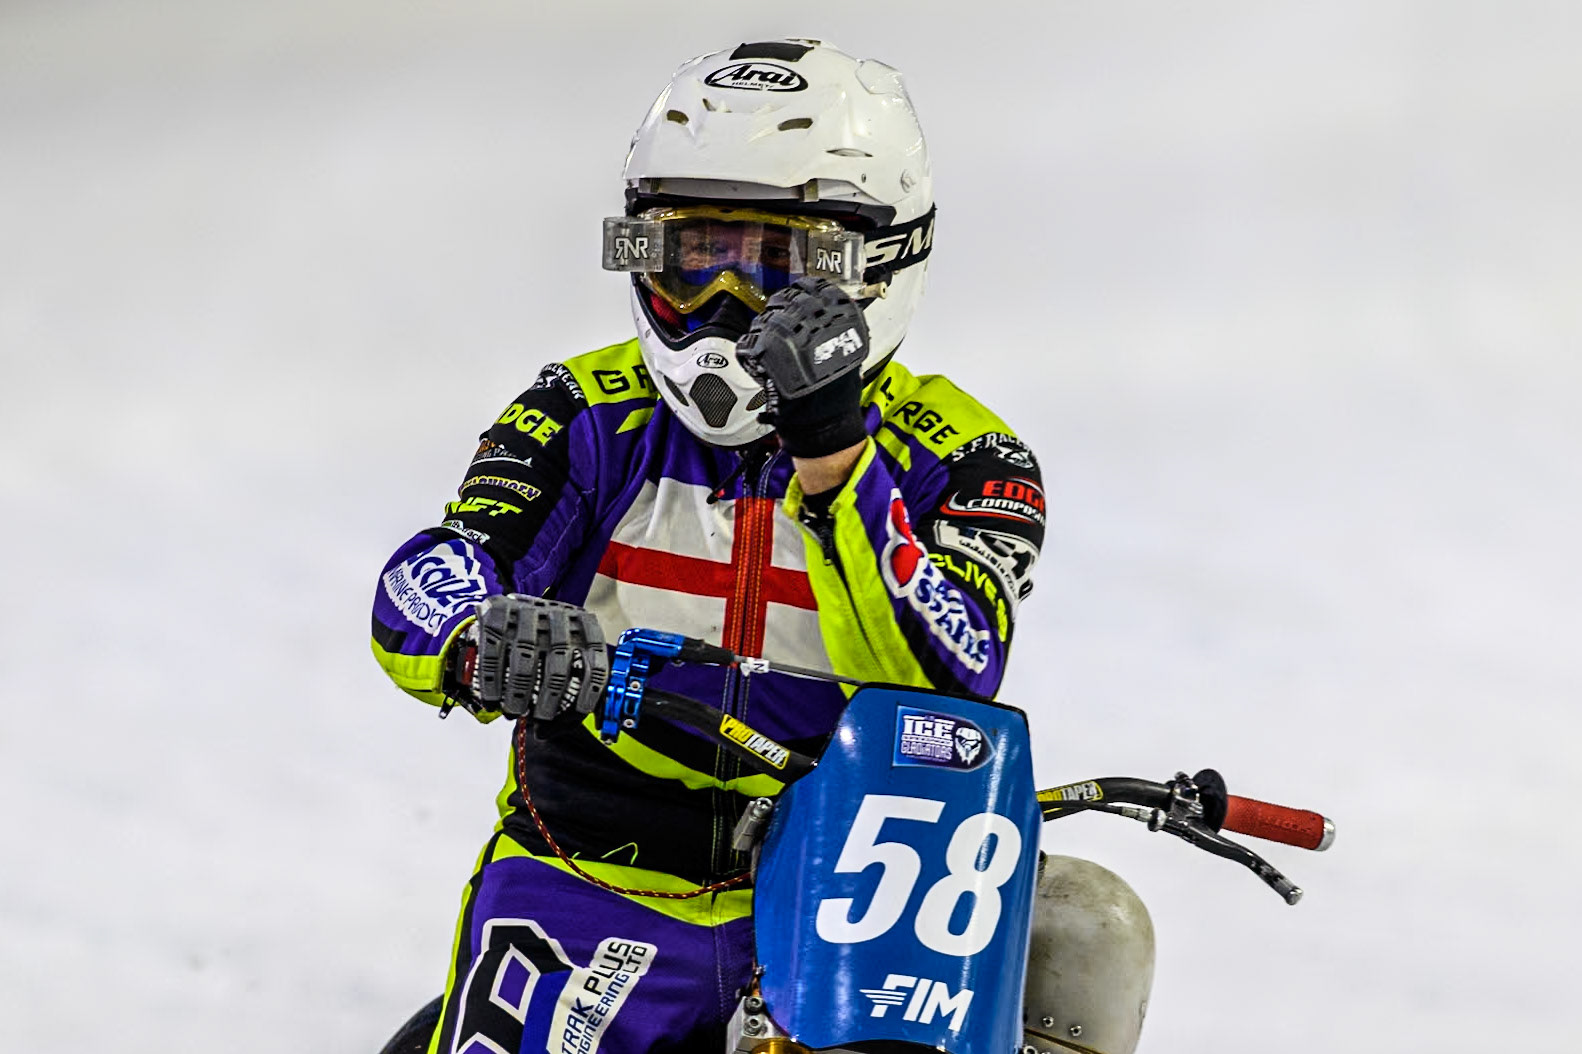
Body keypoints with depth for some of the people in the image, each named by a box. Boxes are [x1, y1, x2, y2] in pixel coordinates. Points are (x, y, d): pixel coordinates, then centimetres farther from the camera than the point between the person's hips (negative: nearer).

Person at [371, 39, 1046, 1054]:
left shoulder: (957, 460, 1)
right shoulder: (593, 415, 4)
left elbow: (944, 681, -17)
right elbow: (423, 590, -10)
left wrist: (831, 455, -26)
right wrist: (482, 640, -35)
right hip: (596, 885, 0)